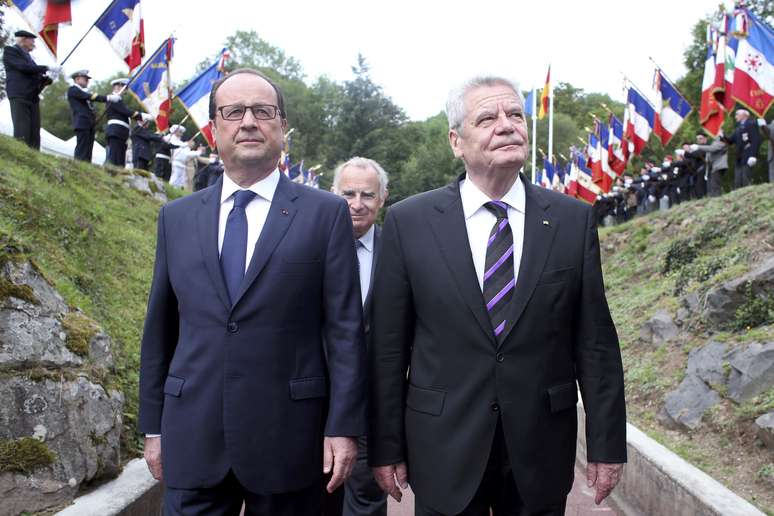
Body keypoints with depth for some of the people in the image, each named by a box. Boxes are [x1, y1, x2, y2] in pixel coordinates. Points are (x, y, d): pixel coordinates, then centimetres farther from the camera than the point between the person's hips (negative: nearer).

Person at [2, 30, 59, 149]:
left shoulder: (28, 57, 27)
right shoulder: (10, 50, 5)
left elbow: (34, 78, 23)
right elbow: (24, 67, -10)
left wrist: (48, 78, 4)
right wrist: (47, 68, -6)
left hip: (33, 99, 7)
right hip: (19, 97, -7)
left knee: (34, 136, -4)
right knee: (22, 135, -17)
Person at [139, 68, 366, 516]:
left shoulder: (326, 213, -3)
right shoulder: (176, 217, 7)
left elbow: (345, 328, -5)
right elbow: (159, 328, 10)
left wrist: (344, 426, -8)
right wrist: (153, 426, 10)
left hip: (288, 436, -2)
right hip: (192, 437, 3)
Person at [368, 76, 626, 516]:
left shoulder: (575, 219, -1)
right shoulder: (408, 222, -5)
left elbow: (595, 342, 0)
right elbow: (389, 347, -3)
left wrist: (607, 444, 1)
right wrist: (386, 448, -1)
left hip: (542, 450, 1)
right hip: (444, 449, -1)